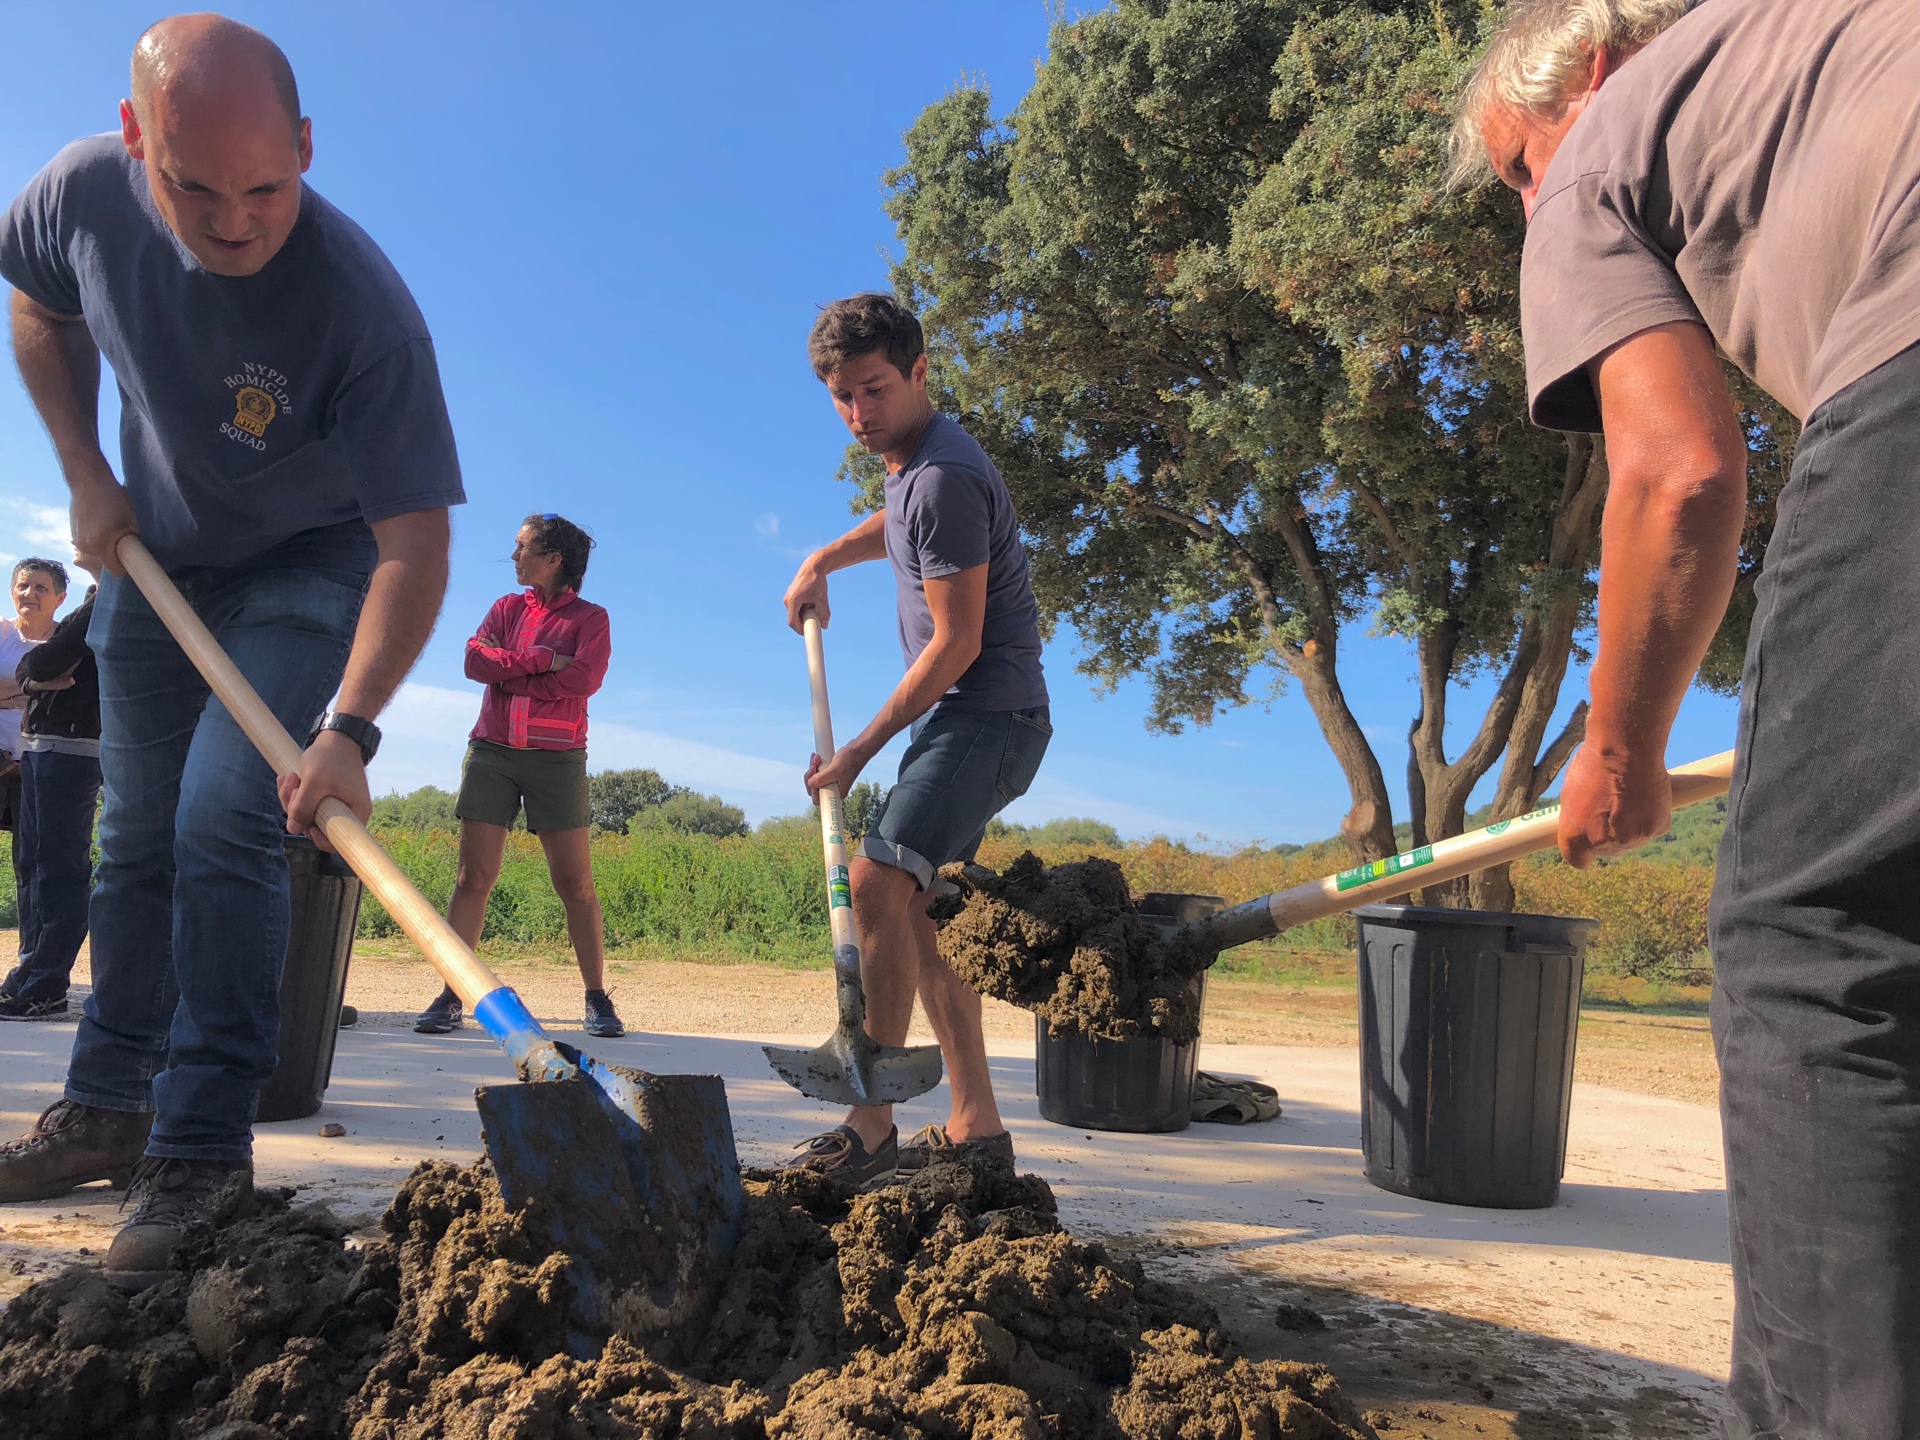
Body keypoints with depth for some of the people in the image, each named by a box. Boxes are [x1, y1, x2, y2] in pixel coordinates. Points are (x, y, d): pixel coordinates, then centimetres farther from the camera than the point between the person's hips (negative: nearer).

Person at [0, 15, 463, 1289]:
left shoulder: (366, 311, -33)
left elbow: (415, 543, -33)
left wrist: (349, 729, -42)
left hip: (306, 570, -5)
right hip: (154, 559, 5)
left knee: (222, 825, -19)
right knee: (137, 840, 12)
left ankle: (204, 1148, -7)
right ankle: (110, 1108, 26)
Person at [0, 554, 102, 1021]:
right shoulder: (88, 611, 19)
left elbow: (45, 661, -19)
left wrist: (42, 667, -2)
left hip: (71, 748, -9)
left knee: (59, 866, -9)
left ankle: (44, 988, -9)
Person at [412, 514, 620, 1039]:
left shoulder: (590, 617, 5)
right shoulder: (507, 608, 16)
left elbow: (584, 679, -12)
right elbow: (475, 660, -1)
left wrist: (510, 675, -7)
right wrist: (543, 660, -10)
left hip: (557, 759, -3)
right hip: (491, 753, 3)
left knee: (576, 884, -3)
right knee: (473, 877, -2)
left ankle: (598, 998, 3)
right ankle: (451, 996, 1)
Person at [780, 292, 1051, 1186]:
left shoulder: (944, 477, -19)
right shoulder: (907, 459, 13)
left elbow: (956, 642, -20)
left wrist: (861, 749, -13)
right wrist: (821, 561, 23)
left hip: (987, 715, -10)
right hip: (960, 718, 11)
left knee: (878, 883, -22)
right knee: (917, 908, 10)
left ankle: (871, 1128, -18)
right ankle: (976, 1124, 15)